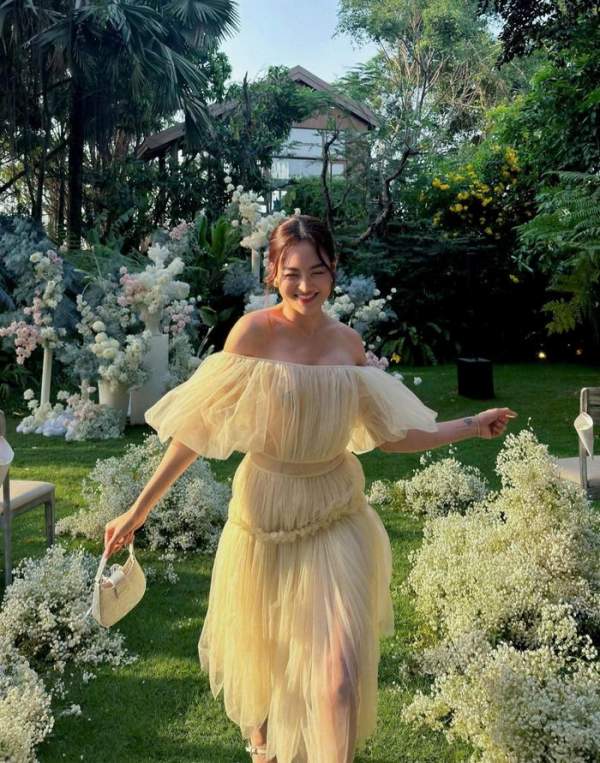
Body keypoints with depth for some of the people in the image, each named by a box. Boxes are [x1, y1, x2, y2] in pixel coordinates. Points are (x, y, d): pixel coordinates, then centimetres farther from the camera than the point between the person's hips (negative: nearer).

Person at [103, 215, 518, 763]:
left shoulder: (348, 343, -2)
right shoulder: (255, 331, -14)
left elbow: (389, 436, 7)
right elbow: (200, 425, -12)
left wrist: (472, 426, 6)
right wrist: (140, 510, -11)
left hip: (336, 516, 2)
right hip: (266, 512, -1)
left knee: (341, 671, -6)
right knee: (262, 654, 20)